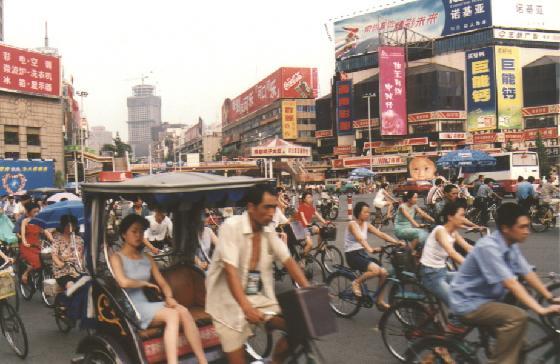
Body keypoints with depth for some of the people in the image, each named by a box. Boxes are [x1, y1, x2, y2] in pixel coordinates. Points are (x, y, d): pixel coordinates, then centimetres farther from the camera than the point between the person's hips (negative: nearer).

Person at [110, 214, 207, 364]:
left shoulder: (148, 259, 18)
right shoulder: (117, 258, -1)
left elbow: (162, 283, 14)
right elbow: (124, 282, -20)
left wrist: (169, 297, -7)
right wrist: (145, 283, -3)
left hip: (147, 305, 5)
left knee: (183, 311, -23)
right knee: (172, 314, -29)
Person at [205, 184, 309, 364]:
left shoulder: (268, 229, 1)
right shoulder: (231, 226, -18)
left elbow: (288, 261, 0)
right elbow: (230, 270, -27)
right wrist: (247, 308, -37)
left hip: (259, 297, 5)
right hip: (230, 301, -5)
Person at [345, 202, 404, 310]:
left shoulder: (367, 225, 8)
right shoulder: (352, 224, -14)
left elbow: (381, 234, -3)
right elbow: (360, 238, -32)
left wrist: (397, 242, -17)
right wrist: (370, 249, -49)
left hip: (362, 254, 7)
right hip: (352, 255, -7)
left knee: (384, 273, -9)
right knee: (375, 270, -29)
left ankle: (380, 301, 4)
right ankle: (356, 283, -5)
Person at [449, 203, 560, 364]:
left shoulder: (511, 245, 0)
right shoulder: (488, 247, -27)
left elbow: (528, 274, 2)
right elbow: (510, 283, -31)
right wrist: (540, 310, -33)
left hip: (487, 297, 9)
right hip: (468, 303, -9)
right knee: (517, 317, -24)